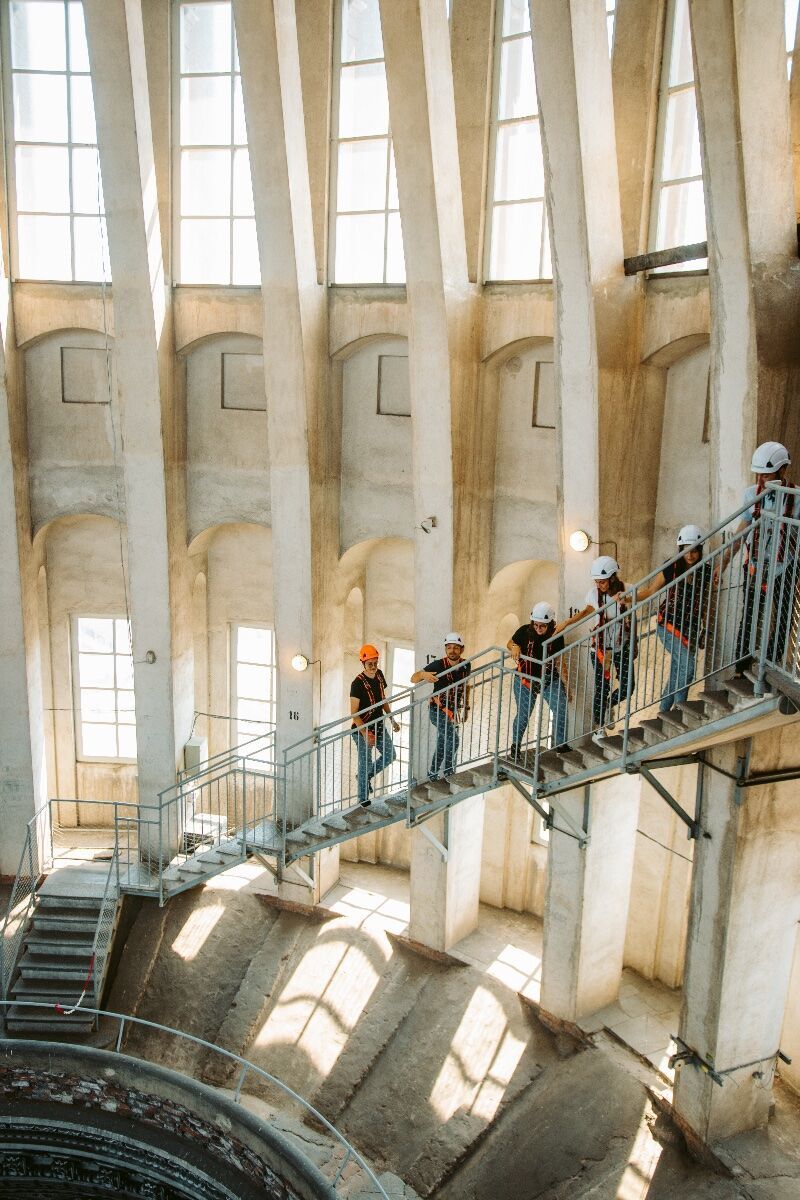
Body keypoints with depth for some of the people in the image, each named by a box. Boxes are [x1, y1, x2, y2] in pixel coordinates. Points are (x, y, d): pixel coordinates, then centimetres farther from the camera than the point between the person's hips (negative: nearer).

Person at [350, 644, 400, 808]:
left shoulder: (379, 675, 2)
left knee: (390, 756, 15)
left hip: (379, 726, 7)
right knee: (365, 764, 1)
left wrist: (392, 720, 13)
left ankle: (367, 776, 35)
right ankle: (363, 798, 19)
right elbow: (354, 713, -21)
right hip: (363, 729, -7)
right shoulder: (357, 683, -21)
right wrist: (365, 733, -28)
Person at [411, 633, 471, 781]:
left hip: (454, 712, 6)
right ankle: (448, 770, -2)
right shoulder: (438, 665, -20)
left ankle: (433, 775, 30)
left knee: (443, 744, 15)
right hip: (438, 711, -6)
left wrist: (466, 707, 15)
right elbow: (413, 679, -21)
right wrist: (423, 675, -44)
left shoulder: (465, 666, -4)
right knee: (453, 740, -22)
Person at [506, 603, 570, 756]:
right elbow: (510, 643, 4)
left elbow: (560, 659, 3)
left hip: (549, 679, 1)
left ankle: (560, 743, 3)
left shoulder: (556, 636, -8)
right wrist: (514, 647, -20)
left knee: (561, 708, -14)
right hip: (526, 679, -1)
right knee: (523, 714, 4)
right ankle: (515, 745, 28)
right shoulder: (525, 631, -14)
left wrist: (566, 680, 4)